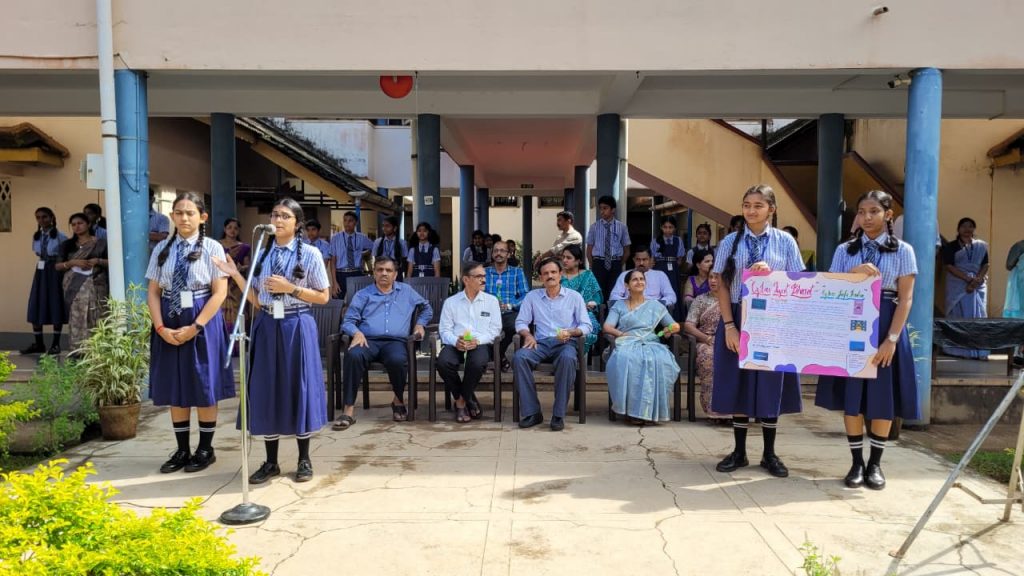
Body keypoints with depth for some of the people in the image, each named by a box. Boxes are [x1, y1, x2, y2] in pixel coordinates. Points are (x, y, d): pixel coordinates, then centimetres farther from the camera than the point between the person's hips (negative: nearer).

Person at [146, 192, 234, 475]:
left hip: (203, 323, -4)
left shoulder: (212, 248, -5)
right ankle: (182, 450, 23)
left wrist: (195, 327, -15)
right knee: (174, 388, 10)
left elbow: (220, 292, -9)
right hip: (169, 325, 4)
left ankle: (205, 449, 19)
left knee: (203, 388, 4)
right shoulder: (162, 249, 6)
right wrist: (161, 327, -9)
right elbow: (153, 292, 5)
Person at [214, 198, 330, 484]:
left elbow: (323, 297, -4)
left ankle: (304, 460, 18)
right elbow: (257, 301, 8)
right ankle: (271, 462, 18)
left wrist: (290, 288, -13)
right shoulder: (262, 255, 8)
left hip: (297, 328, -4)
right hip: (266, 327, 4)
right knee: (266, 390, 6)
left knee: (298, 388, 3)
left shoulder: (310, 255, -4)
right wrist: (236, 276, -3)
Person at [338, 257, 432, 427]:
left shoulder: (407, 291, 22)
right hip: (368, 340, 0)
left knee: (398, 360, -37)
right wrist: (357, 333, -13)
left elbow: (426, 307, 35)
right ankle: (349, 409, -31)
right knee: (353, 355, -36)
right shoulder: (362, 295, 17)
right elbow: (348, 321, 9)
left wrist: (420, 324, 16)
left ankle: (398, 401, -8)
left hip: (395, 341, 0)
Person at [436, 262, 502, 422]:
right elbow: (444, 330, 7)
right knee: (443, 362, -32)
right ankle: (468, 399, -7)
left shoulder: (491, 301, 13)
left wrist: (477, 340, -13)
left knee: (478, 363, -36)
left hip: (480, 344, -1)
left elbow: (495, 329, 5)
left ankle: (462, 400, -7)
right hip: (456, 344, 1)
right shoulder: (451, 302, 14)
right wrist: (456, 341, -15)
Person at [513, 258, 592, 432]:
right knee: (519, 357, -31)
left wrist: (571, 332, -14)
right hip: (540, 342, 2)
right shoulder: (532, 296, 15)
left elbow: (586, 326, 7)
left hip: (565, 343, -2)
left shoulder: (574, 297, 11)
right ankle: (532, 412, -24)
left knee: (567, 358, -39)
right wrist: (528, 335, -9)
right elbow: (521, 321, 12)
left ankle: (559, 414, -29)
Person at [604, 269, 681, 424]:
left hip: (650, 343, 1)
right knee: (626, 360, -39)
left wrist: (671, 329, -3)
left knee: (660, 361, -37)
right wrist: (623, 334, -13)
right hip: (627, 344, -1)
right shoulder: (619, 305, 21)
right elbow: (607, 327, 6)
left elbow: (675, 325, 21)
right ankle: (632, 408, -33)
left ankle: (649, 409, -29)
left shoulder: (655, 305, 24)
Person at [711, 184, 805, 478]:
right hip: (738, 319, 1)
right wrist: (729, 325, -9)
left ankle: (769, 454, 21)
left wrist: (770, 274, -19)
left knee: (770, 385, 7)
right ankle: (739, 452, 19)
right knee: (738, 385, 6)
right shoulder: (730, 242, 2)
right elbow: (723, 286, -1)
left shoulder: (785, 242, 1)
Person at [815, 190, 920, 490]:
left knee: (883, 398, 5)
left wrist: (891, 340, -13)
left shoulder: (903, 251, 2)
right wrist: (855, 274, -17)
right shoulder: (845, 250, 7)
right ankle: (856, 462, 15)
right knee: (852, 397, 3)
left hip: (886, 328, -1)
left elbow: (905, 299, -4)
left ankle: (875, 463, 19)